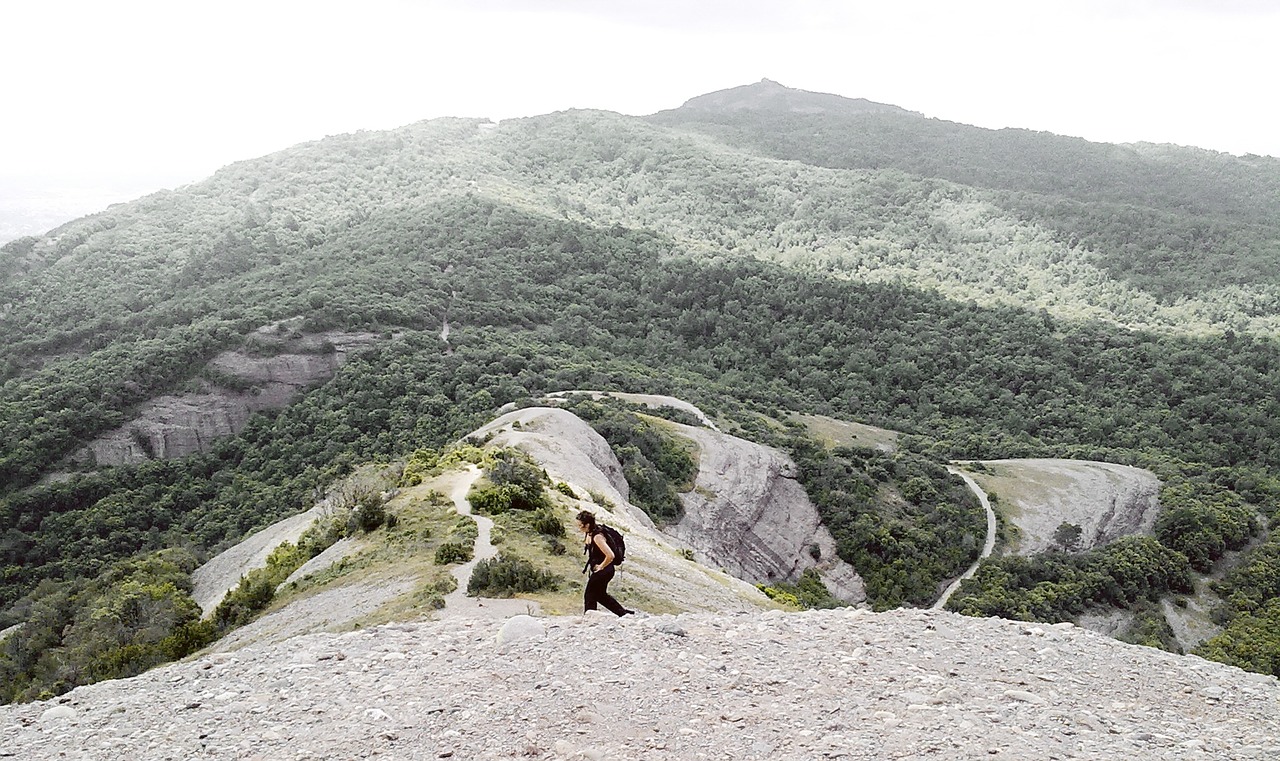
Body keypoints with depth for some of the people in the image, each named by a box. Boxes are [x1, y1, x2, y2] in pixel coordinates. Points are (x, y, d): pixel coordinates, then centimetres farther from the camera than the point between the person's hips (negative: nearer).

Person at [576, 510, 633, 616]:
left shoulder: (597, 537, -26)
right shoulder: (588, 534, 2)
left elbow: (610, 556, -32)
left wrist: (600, 567, -17)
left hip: (604, 570, -10)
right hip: (598, 571, 10)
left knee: (589, 595, 1)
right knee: (600, 595, 23)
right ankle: (624, 613, 32)